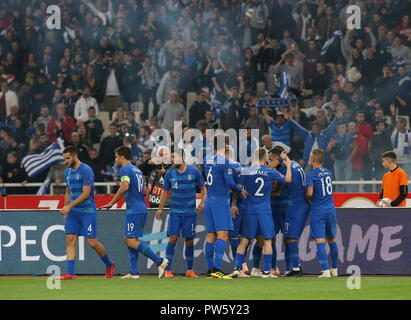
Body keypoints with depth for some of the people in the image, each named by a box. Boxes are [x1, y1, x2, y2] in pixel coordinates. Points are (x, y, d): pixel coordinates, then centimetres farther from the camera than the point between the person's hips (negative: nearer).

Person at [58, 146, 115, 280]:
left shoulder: (86, 170, -13)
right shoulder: (68, 172, 12)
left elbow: (86, 193, -19)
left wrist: (69, 206, -22)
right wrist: (65, 211, 19)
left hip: (87, 211, -7)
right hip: (73, 212, 7)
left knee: (92, 242, -5)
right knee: (70, 240, -5)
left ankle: (109, 265, 19)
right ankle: (70, 273, -8)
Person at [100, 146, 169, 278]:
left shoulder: (125, 170, -8)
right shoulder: (137, 170, 20)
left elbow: (124, 187, -25)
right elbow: (145, 192, 23)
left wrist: (112, 203, -18)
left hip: (134, 211, -10)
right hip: (142, 209, 10)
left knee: (132, 241, -11)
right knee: (129, 240, 11)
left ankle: (160, 261, -16)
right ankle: (133, 272, 6)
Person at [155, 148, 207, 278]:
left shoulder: (194, 172, 0)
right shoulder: (170, 174, 5)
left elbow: (203, 188, 8)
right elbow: (165, 192, 13)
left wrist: (202, 202, -7)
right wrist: (160, 209, 10)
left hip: (190, 212, -1)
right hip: (175, 211, 1)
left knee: (189, 241, 3)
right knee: (173, 238, -10)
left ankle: (190, 270, 14)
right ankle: (168, 270, -9)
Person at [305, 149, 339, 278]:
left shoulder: (311, 175, -10)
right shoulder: (328, 173, 9)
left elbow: (310, 193, -19)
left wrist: (308, 199, 3)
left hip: (318, 211, -6)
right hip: (331, 209, 6)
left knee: (320, 241, -7)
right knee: (332, 240, 17)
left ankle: (326, 270, -16)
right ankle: (334, 269, 26)